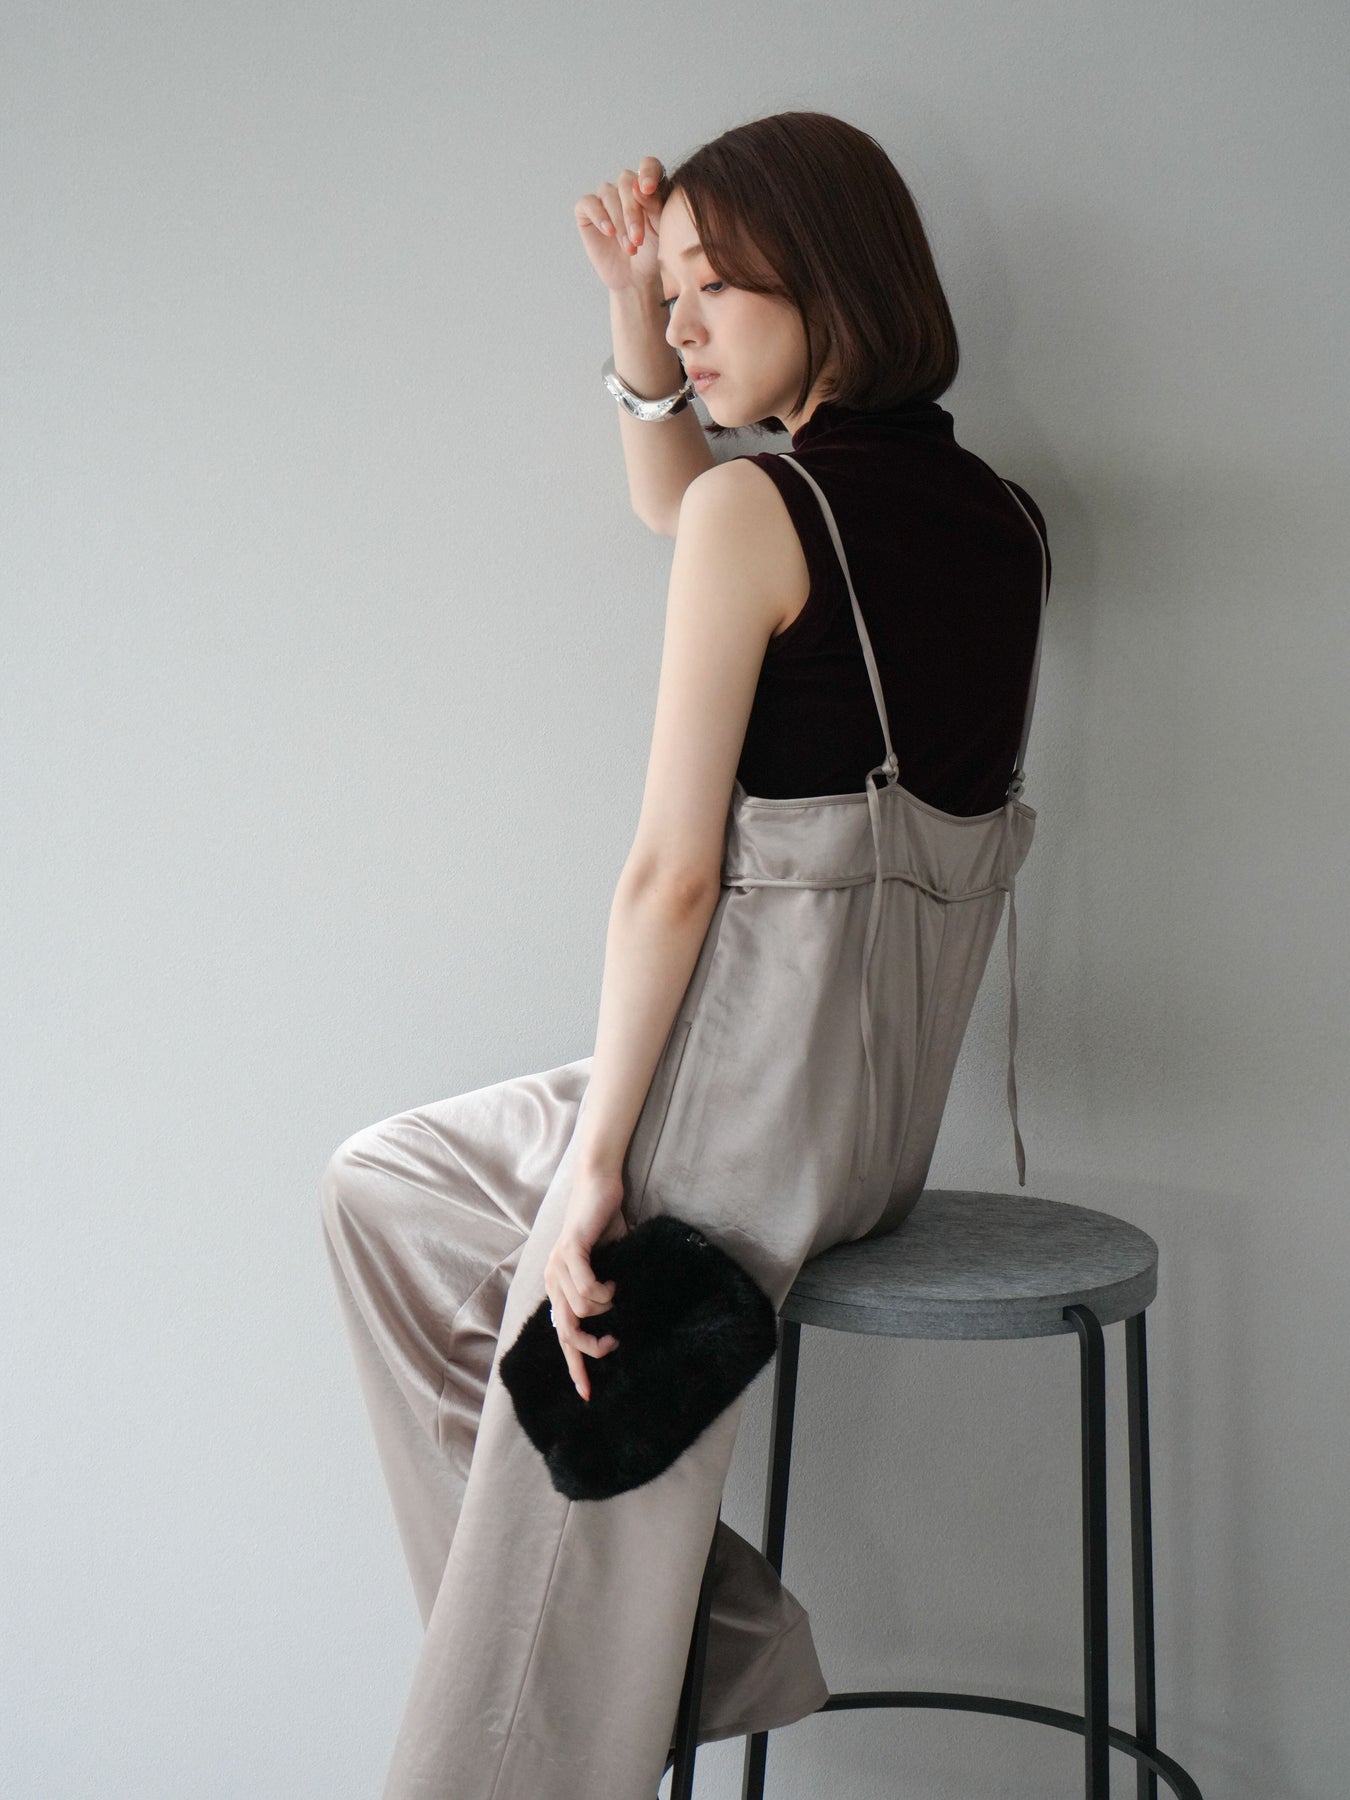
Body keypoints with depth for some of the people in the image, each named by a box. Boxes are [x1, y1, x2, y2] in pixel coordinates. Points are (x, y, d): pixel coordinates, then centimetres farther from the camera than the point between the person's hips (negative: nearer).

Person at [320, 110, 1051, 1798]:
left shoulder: (757, 506, -14)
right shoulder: (999, 515, 9)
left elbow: (674, 868, -17)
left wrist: (598, 1157, -13)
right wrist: (637, 330, 11)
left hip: (749, 1090, -9)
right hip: (888, 1113, 9)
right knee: (388, 1184, 23)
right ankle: (692, 1624, 21)